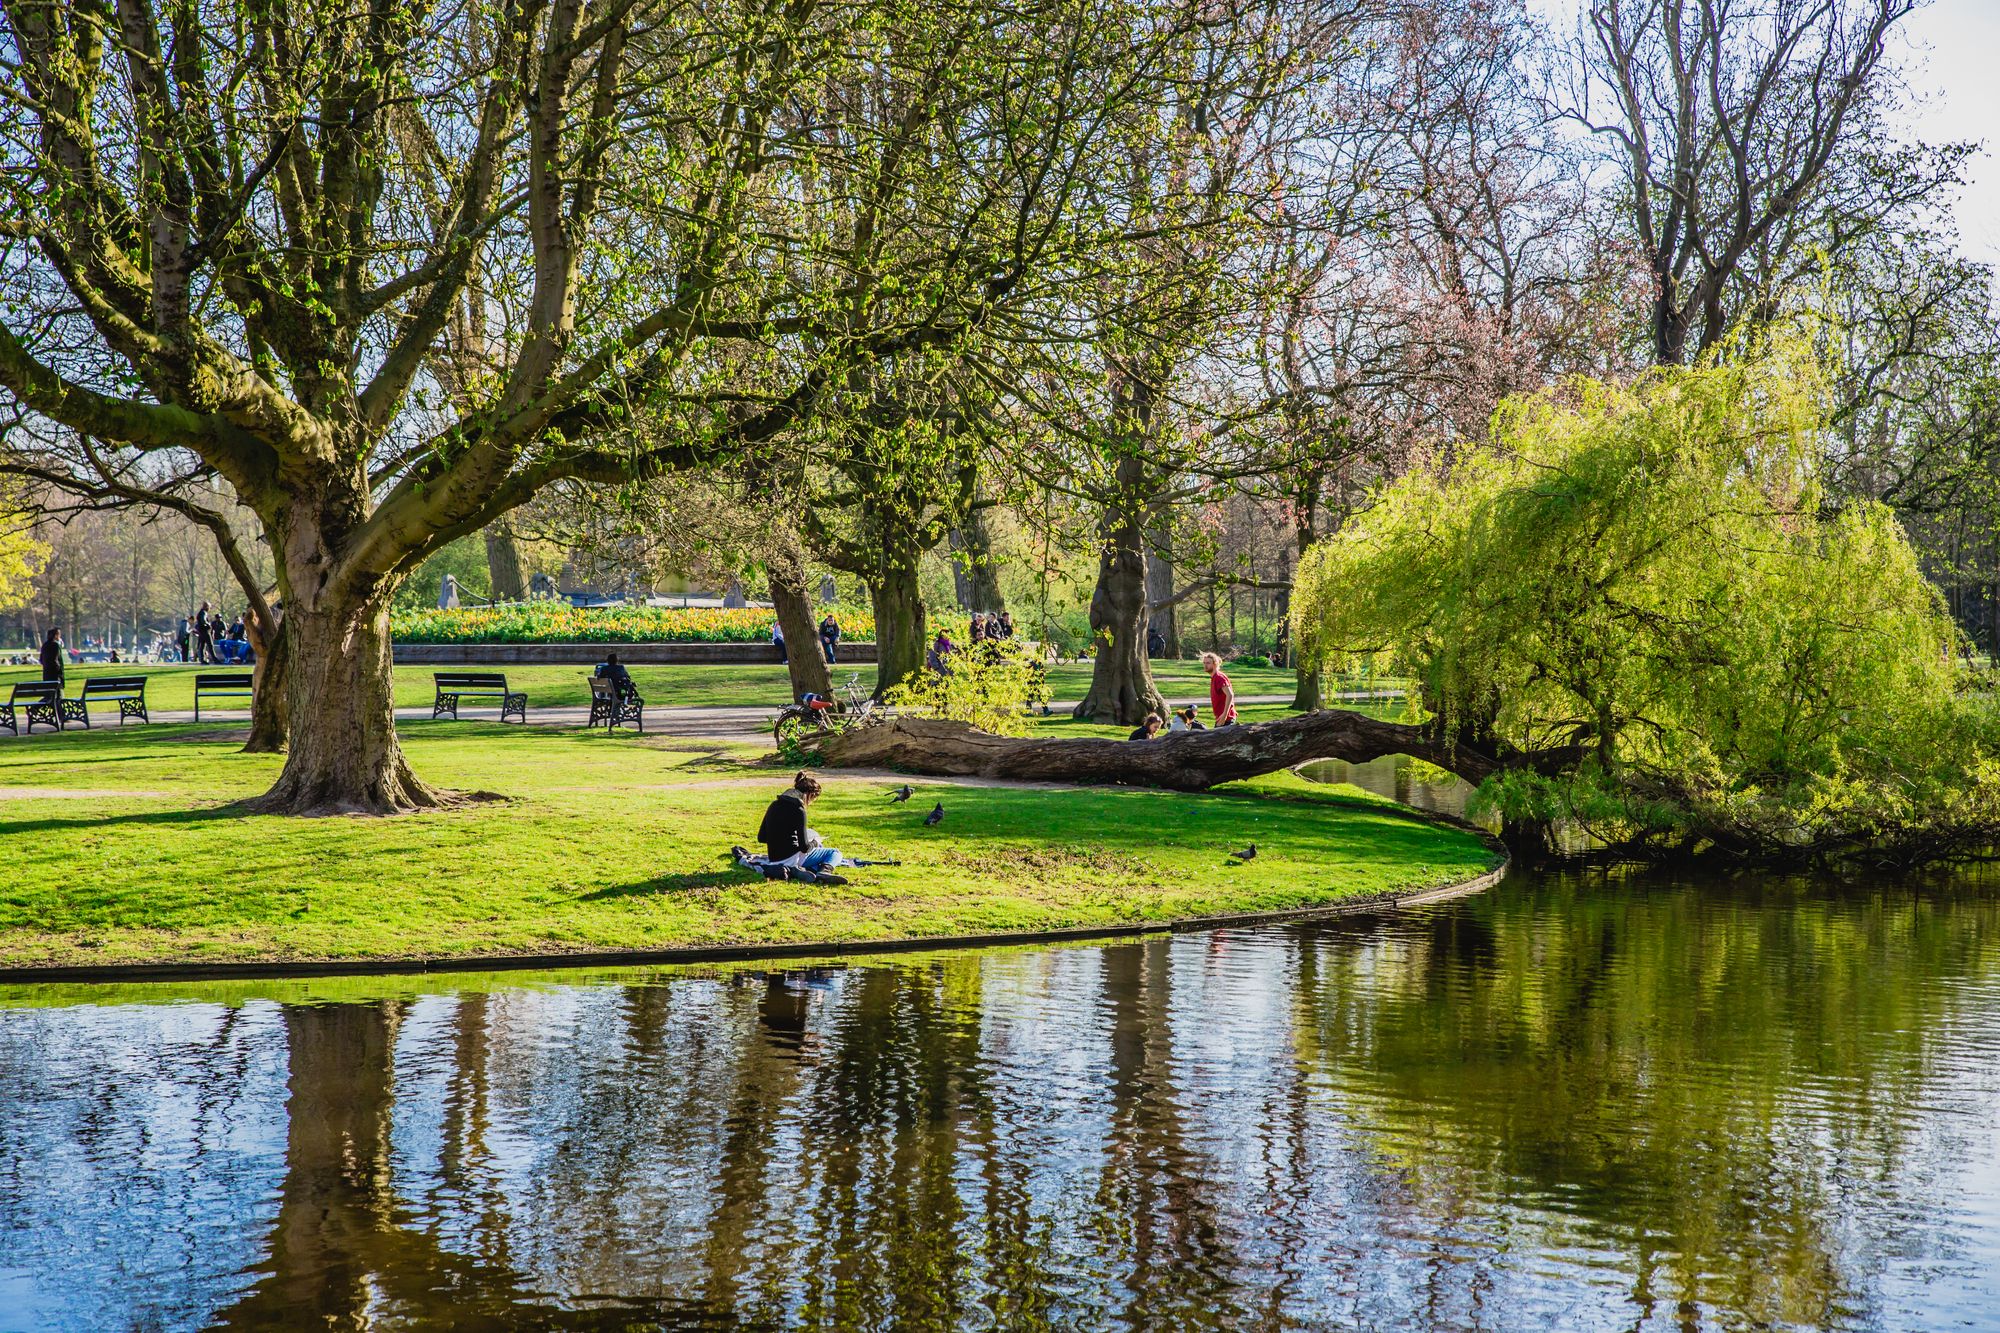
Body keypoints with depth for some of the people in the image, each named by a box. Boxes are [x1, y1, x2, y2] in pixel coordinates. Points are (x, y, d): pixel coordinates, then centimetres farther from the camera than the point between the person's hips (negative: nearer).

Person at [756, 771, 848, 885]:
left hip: (773, 860, 7)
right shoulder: (798, 809, -15)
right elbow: (804, 847, -15)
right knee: (835, 853, 11)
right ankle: (823, 872, -22)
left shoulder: (774, 804, 6)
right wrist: (815, 843, 6)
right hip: (790, 859, -7)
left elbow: (761, 837, 11)